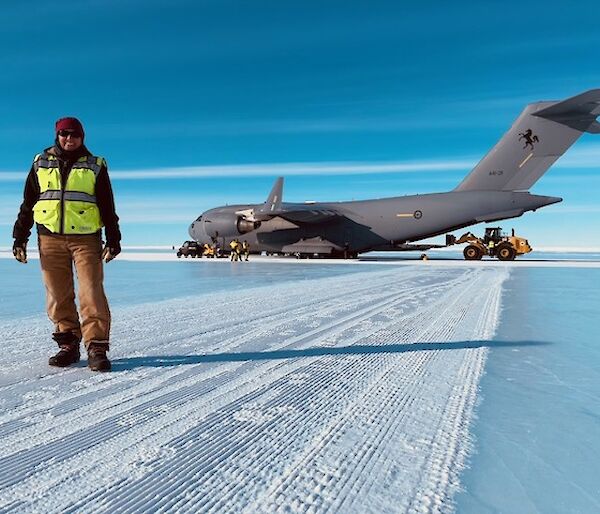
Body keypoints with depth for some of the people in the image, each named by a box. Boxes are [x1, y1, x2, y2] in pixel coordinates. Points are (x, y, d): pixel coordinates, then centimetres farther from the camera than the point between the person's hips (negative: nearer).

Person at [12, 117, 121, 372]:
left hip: (86, 238, -2)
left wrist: (113, 240, 0)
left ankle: (96, 348, -8)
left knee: (92, 294, -10)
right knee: (58, 296, 4)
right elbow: (27, 204, 15)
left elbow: (107, 206, 6)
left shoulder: (95, 166, 8)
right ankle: (68, 345, 14)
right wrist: (19, 238, 10)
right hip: (50, 238, 3)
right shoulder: (40, 163, 13)